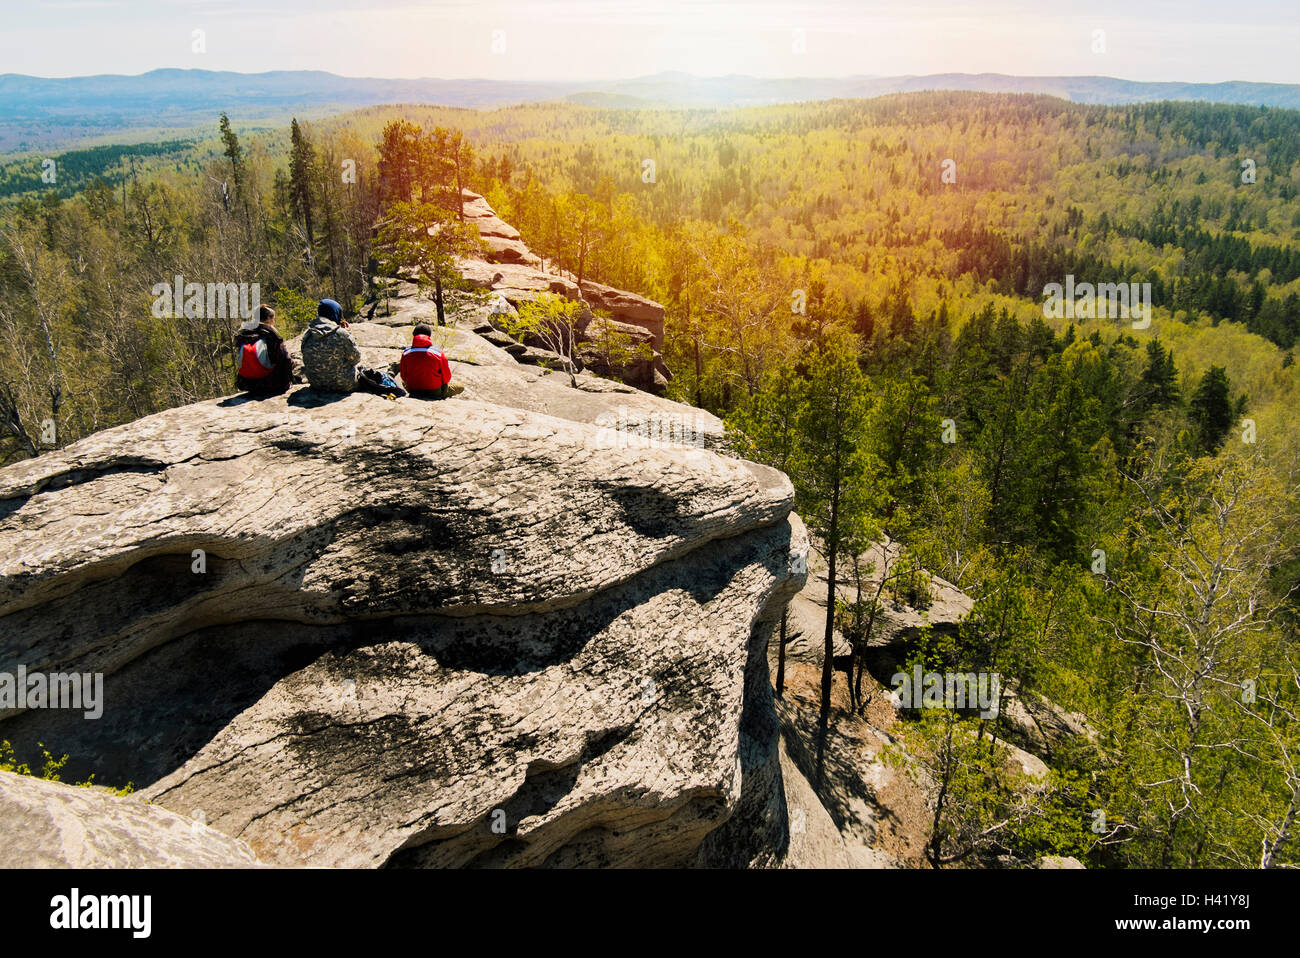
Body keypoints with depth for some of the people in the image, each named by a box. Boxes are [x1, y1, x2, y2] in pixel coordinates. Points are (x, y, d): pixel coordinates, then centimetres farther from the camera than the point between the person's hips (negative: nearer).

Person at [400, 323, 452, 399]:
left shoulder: (406, 352, -7)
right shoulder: (439, 353, -15)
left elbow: (404, 378, 2)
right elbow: (447, 378, -7)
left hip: (413, 393, 3)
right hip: (434, 393, -3)